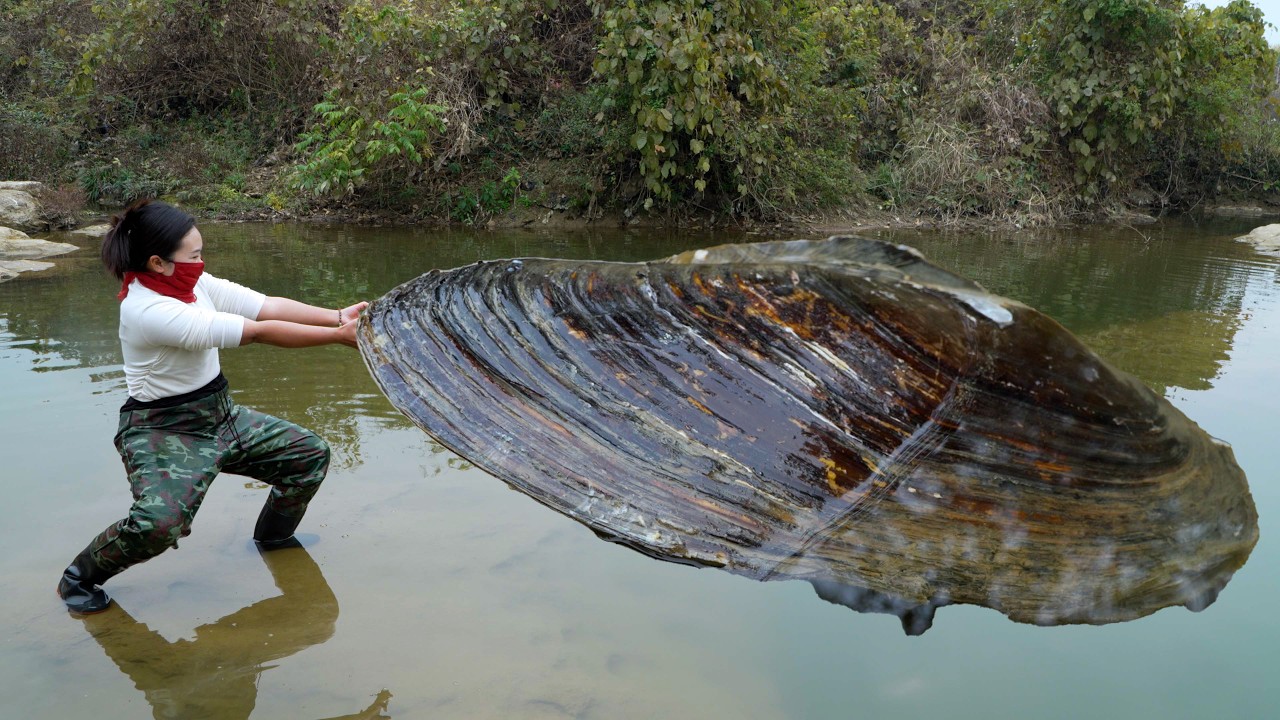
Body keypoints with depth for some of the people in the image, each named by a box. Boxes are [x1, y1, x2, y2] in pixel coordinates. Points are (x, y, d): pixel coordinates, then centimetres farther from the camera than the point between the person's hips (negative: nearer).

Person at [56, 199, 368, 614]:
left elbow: (270, 306, -11)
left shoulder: (195, 284, -3)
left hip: (219, 415, 9)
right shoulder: (148, 311, -28)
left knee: (311, 455, 8)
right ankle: (79, 577, 1)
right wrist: (337, 336, -27)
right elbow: (259, 331, -29)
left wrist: (338, 316, -24)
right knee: (159, 522, -32)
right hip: (163, 430, -8)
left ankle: (273, 537, 34)